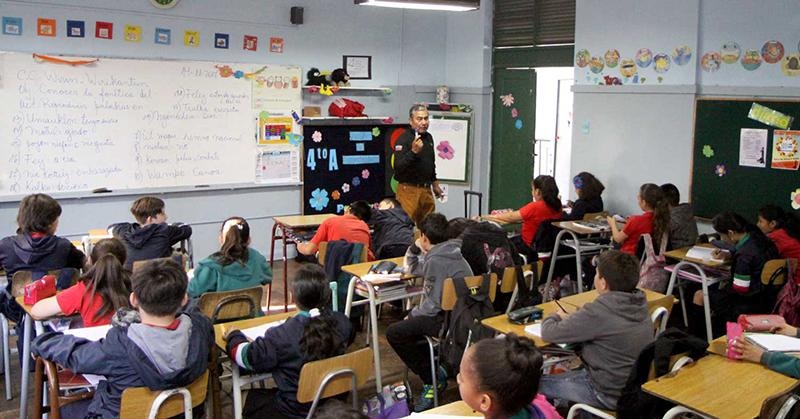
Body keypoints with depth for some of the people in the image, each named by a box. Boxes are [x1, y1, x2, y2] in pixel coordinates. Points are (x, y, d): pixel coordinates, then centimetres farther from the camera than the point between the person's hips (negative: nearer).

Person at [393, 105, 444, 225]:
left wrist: (434, 184, 28)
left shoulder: (428, 137, 12)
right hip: (409, 189, -7)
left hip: (426, 189, 7)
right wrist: (413, 151, -33)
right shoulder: (403, 139, -12)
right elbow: (398, 167, -23)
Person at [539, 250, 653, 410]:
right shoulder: (638, 304, -5)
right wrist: (571, 319, 1)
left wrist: (556, 316, 3)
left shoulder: (600, 311, -28)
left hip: (610, 395, -7)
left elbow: (549, 333, -18)